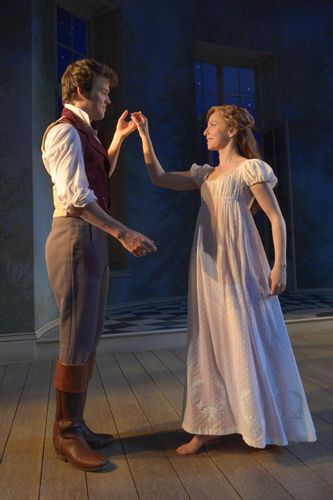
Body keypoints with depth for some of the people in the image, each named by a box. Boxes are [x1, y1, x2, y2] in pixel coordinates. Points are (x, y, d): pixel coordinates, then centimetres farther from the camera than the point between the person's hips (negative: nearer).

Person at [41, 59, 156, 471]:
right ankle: (65, 435, 15)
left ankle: (74, 425, 27)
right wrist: (124, 233, -22)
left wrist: (118, 138, 28)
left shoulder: (83, 133, 22)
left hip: (93, 239, 10)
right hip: (75, 238, -10)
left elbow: (101, 176, 34)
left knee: (89, 340, 13)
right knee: (77, 342, -3)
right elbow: (77, 195, -20)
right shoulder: (65, 131, -8)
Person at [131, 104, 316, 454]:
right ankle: (211, 424, 18)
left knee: (248, 340, 1)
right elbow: (159, 178, 15)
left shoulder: (250, 168, 1)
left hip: (239, 264, -6)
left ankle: (265, 425, 20)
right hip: (208, 266, 7)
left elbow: (276, 218, -4)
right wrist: (144, 135, 13)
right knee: (209, 342, 7)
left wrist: (279, 265, -13)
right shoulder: (205, 174, 19)